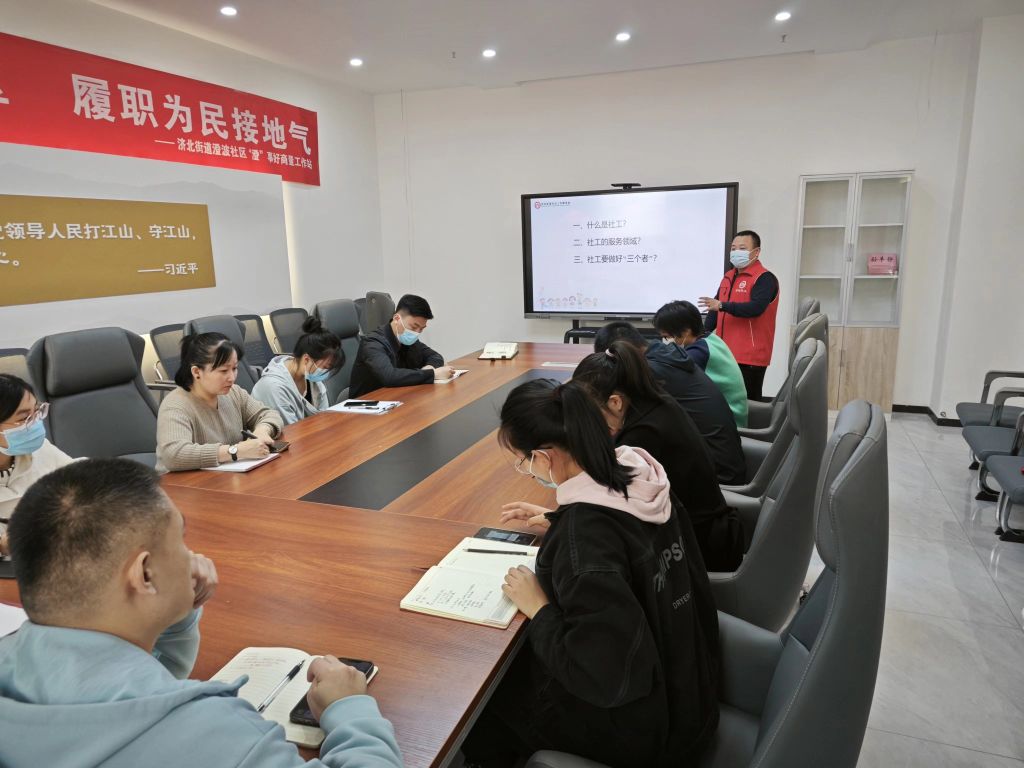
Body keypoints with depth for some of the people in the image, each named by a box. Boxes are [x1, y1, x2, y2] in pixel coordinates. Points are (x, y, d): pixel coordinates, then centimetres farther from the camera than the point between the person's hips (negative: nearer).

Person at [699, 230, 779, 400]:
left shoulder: (765, 279, -9)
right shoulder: (729, 277, 16)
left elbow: (755, 308, -25)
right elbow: (716, 309, 20)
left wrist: (722, 306, -31)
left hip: (750, 357, -7)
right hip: (726, 353, 7)